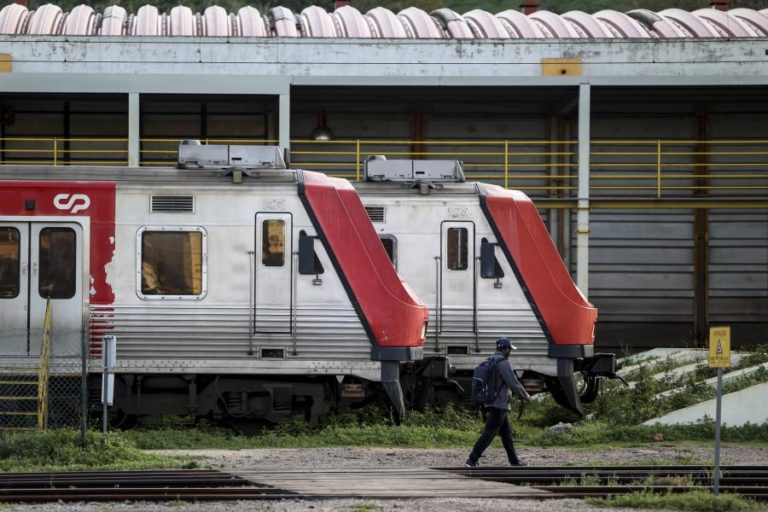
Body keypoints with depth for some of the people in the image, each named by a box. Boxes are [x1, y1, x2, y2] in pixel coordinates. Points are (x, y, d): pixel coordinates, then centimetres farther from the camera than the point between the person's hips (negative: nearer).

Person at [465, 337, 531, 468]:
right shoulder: (503, 363, -14)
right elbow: (513, 382, -15)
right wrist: (525, 395, 0)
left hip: (490, 403, 10)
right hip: (499, 404, -10)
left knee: (506, 433, 15)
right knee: (489, 433, -10)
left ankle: (514, 462, 19)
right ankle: (472, 460, -14)